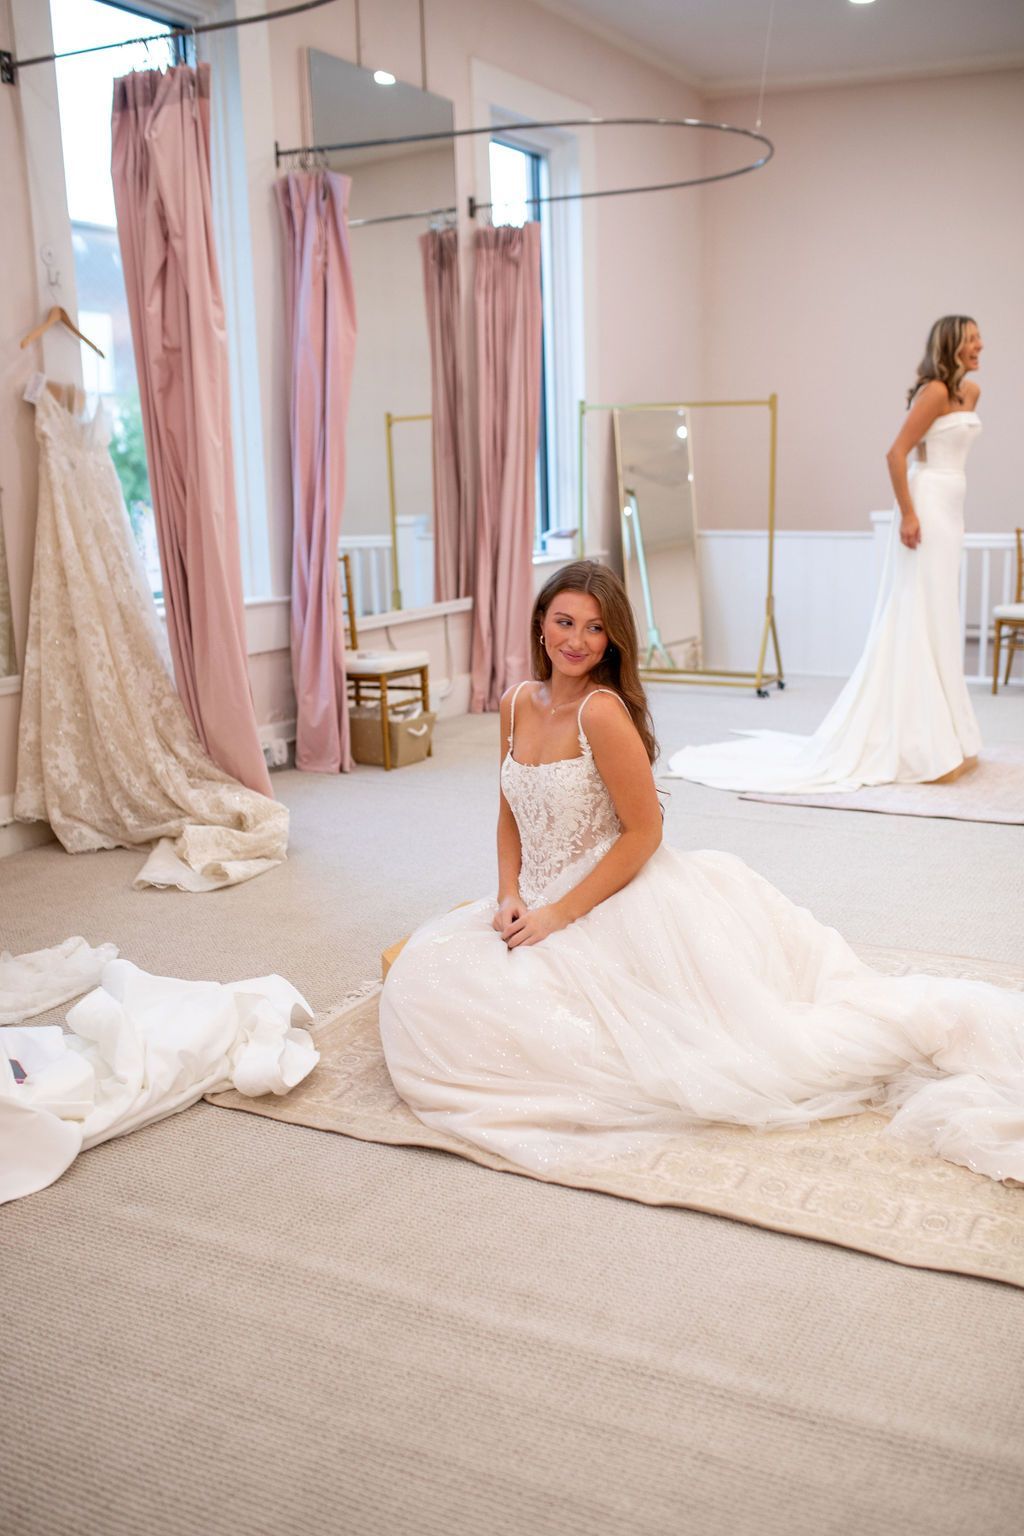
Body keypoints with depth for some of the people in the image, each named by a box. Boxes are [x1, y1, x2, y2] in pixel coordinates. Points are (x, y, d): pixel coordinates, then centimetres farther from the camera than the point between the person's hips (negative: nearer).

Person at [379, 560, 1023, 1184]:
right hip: (543, 906, 8)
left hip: (612, 903, -8)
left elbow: (643, 833, -18)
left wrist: (556, 914, -17)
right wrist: (510, 897, -2)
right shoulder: (518, 704, 6)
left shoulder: (602, 712, -18)